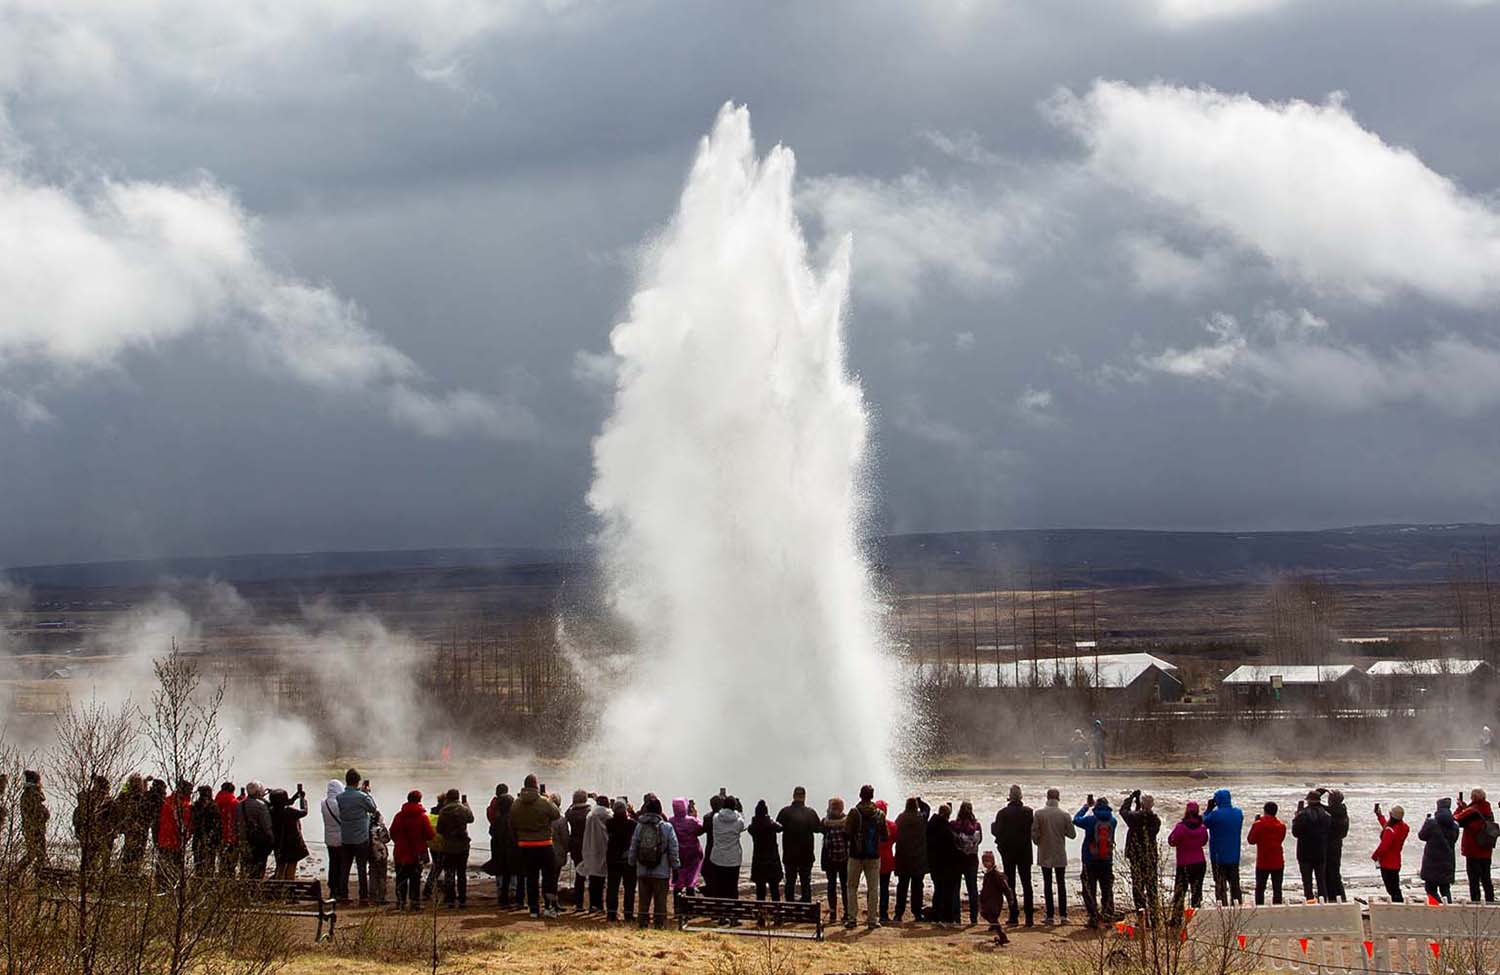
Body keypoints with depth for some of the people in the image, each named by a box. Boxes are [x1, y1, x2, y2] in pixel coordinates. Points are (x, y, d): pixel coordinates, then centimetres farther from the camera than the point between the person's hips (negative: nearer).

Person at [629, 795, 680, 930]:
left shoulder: (639, 826, -3)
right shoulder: (667, 827, -7)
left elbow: (633, 847, 4)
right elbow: (673, 850, -4)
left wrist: (631, 862, 17)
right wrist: (676, 866, 6)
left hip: (642, 872, 2)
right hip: (662, 873, -2)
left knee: (643, 902, 11)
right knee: (660, 902, 6)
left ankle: (642, 923, 13)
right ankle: (659, 924, 7)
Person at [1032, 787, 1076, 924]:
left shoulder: (1039, 814, -9)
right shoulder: (1064, 815, -7)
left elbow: (1034, 833, -10)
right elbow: (1072, 834, -1)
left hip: (1044, 854, -1)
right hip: (1060, 855, 1)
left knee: (1047, 883, 5)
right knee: (1061, 883, 8)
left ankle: (1050, 915, 2)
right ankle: (1063, 915, 4)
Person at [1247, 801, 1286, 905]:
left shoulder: (1258, 825, -11)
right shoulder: (1281, 826, -1)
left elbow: (1251, 840, -2)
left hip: (1262, 862, -2)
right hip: (1278, 862, 2)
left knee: (1260, 889, 5)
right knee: (1277, 889, 6)